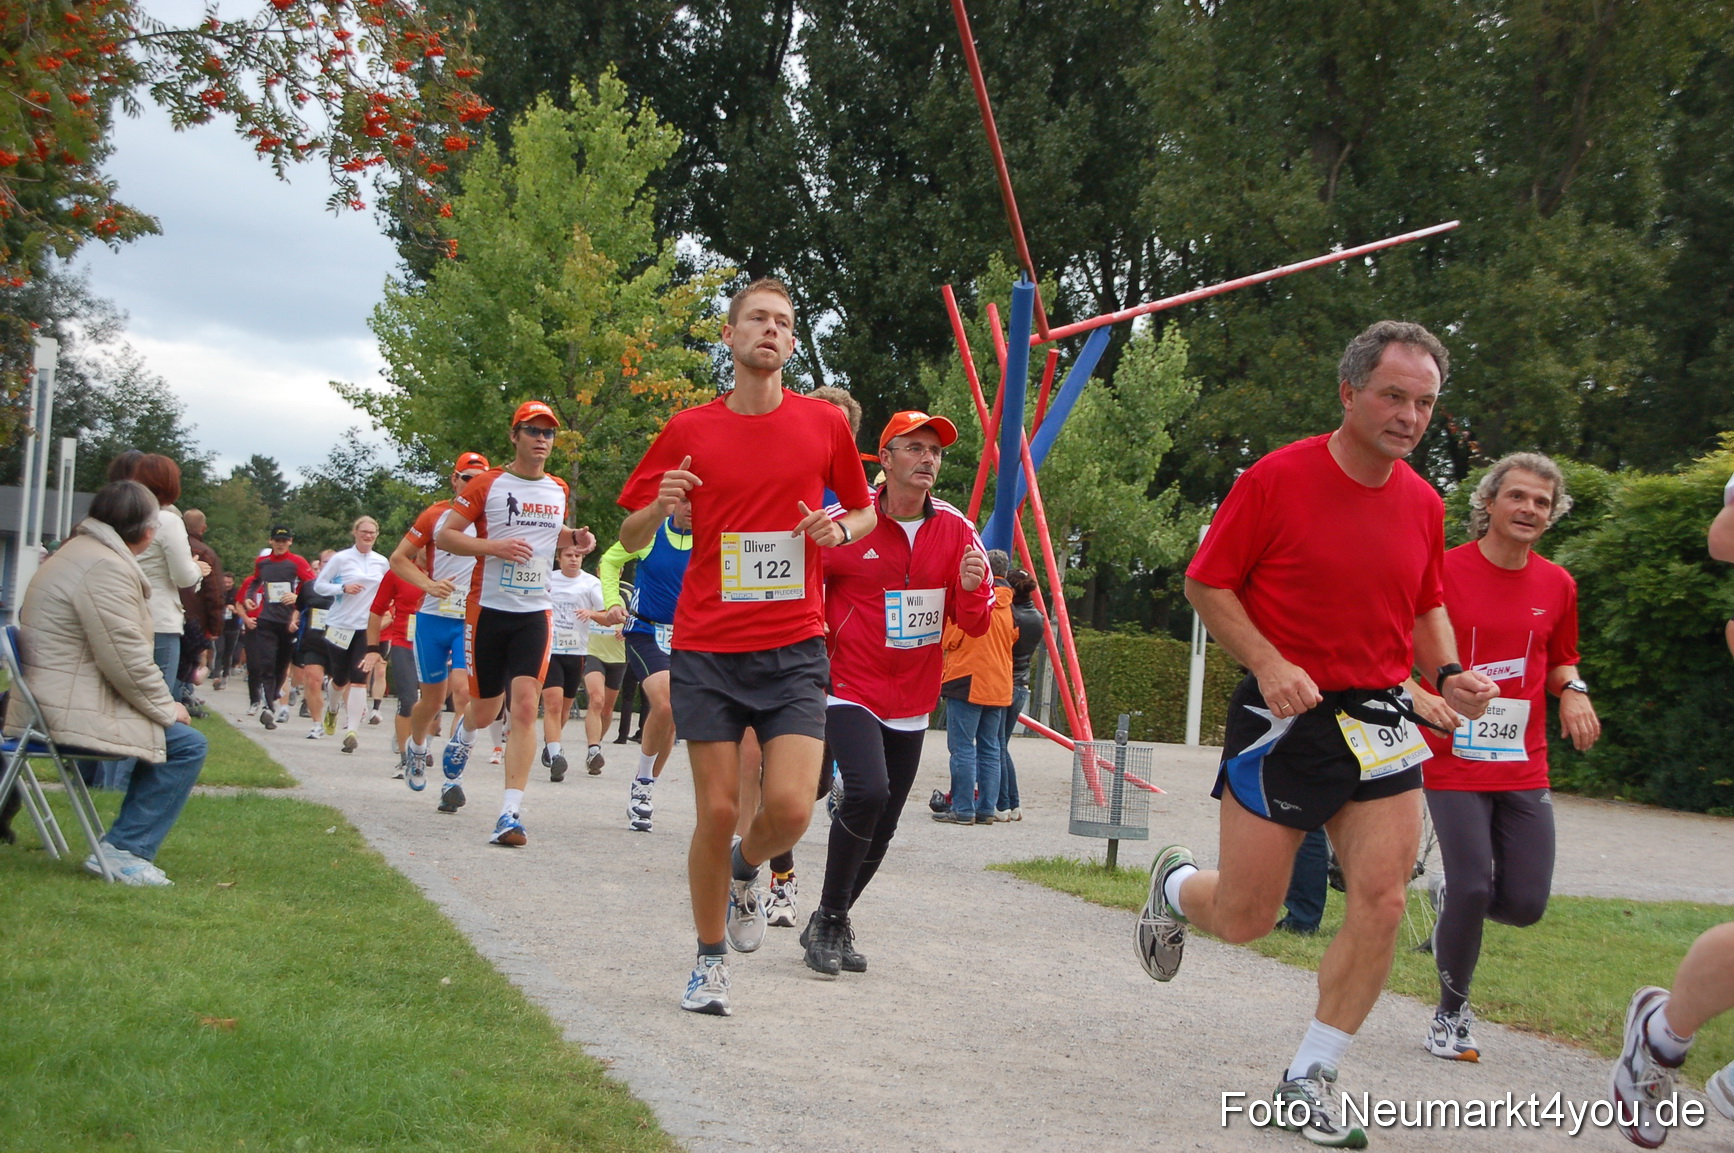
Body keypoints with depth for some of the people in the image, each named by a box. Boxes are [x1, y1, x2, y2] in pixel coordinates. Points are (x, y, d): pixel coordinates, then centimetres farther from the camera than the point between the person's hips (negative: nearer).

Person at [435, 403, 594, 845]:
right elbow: (444, 535, -4)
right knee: (484, 710, 9)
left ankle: (511, 813, -17)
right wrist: (493, 546, -18)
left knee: (525, 705, -14)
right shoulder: (488, 485, -2)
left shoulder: (558, 490, 12)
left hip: (535, 612, 2)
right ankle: (458, 743, 48)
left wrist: (576, 538, 9)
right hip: (488, 608, -2)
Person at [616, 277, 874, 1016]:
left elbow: (865, 511, 19)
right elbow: (631, 539, 10)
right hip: (706, 650, 0)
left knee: (791, 808, -13)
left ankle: (745, 870, 23)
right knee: (717, 811, -1)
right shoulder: (689, 430, 2)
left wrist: (841, 528, -4)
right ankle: (710, 961, 19)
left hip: (794, 649, 0)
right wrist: (659, 508, -13)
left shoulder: (824, 423, 4)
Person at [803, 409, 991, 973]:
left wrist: (971, 589, -19)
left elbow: (974, 625, 1)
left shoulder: (957, 531, 0)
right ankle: (829, 920, -9)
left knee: (881, 827, 10)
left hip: (912, 703, 5)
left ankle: (832, 925, 29)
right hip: (852, 689, -4)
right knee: (868, 791, -25)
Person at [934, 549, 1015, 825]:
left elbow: (950, 638, -6)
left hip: (967, 681, -6)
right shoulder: (1009, 605, 9)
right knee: (990, 748, 9)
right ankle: (986, 809, 8)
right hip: (999, 685, 6)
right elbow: (1012, 640, 15)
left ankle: (963, 809, -8)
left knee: (963, 747, -5)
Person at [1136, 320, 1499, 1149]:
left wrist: (1448, 674, 1)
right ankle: (1176, 884, 39)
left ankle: (1309, 1085, 7)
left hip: (1380, 719, 4)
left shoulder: (1423, 504, 5)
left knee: (1383, 902, -8)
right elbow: (1206, 584, -6)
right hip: (1282, 714, -4)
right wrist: (1269, 664, -19)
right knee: (1245, 918, 1)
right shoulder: (1278, 478, -11)